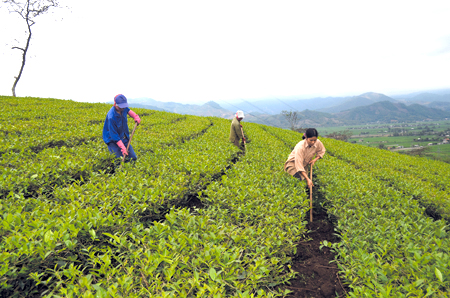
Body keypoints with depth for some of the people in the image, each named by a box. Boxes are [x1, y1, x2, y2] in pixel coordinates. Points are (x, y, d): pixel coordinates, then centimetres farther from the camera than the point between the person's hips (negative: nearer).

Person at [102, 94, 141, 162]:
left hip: (124, 138, 6)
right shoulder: (111, 117, -30)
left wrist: (136, 117, -4)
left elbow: (128, 111, 17)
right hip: (112, 140, -6)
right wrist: (123, 148, -30)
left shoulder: (124, 108, -11)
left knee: (134, 158, -1)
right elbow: (114, 135, -26)